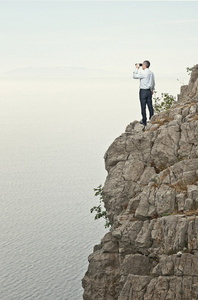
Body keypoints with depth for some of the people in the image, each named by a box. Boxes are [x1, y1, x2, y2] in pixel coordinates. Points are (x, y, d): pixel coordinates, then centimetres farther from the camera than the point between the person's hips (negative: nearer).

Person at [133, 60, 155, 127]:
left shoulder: (143, 72, -16)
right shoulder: (151, 73, 7)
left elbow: (134, 76, -9)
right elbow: (153, 83, 17)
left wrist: (137, 68, -1)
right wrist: (152, 89, 30)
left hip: (143, 91, -7)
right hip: (149, 91, 7)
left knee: (143, 107, -1)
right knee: (150, 106, 9)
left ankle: (144, 121, 2)